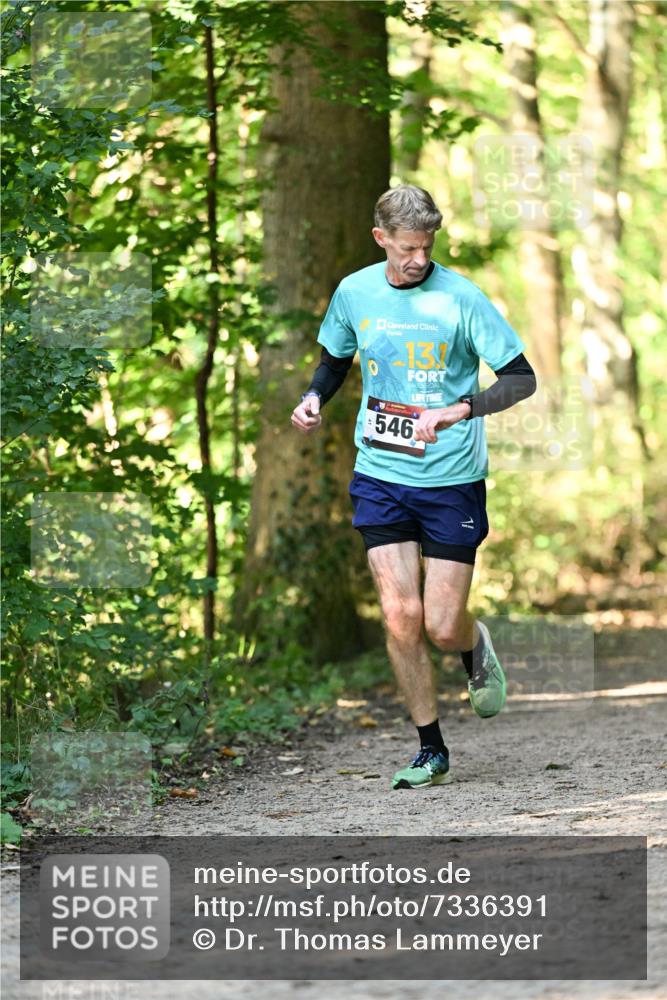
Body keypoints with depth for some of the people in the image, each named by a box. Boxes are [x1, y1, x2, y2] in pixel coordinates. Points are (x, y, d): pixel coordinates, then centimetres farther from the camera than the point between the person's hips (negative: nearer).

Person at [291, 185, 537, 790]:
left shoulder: (460, 298, -10)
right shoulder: (354, 292, 2)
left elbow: (522, 379, -10)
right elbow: (336, 359, 22)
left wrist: (456, 411, -24)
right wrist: (315, 398, 1)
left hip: (452, 479, -3)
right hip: (380, 475, 3)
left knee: (443, 627, -4)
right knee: (400, 616, -6)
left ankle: (476, 648, 34)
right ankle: (432, 752, 8)